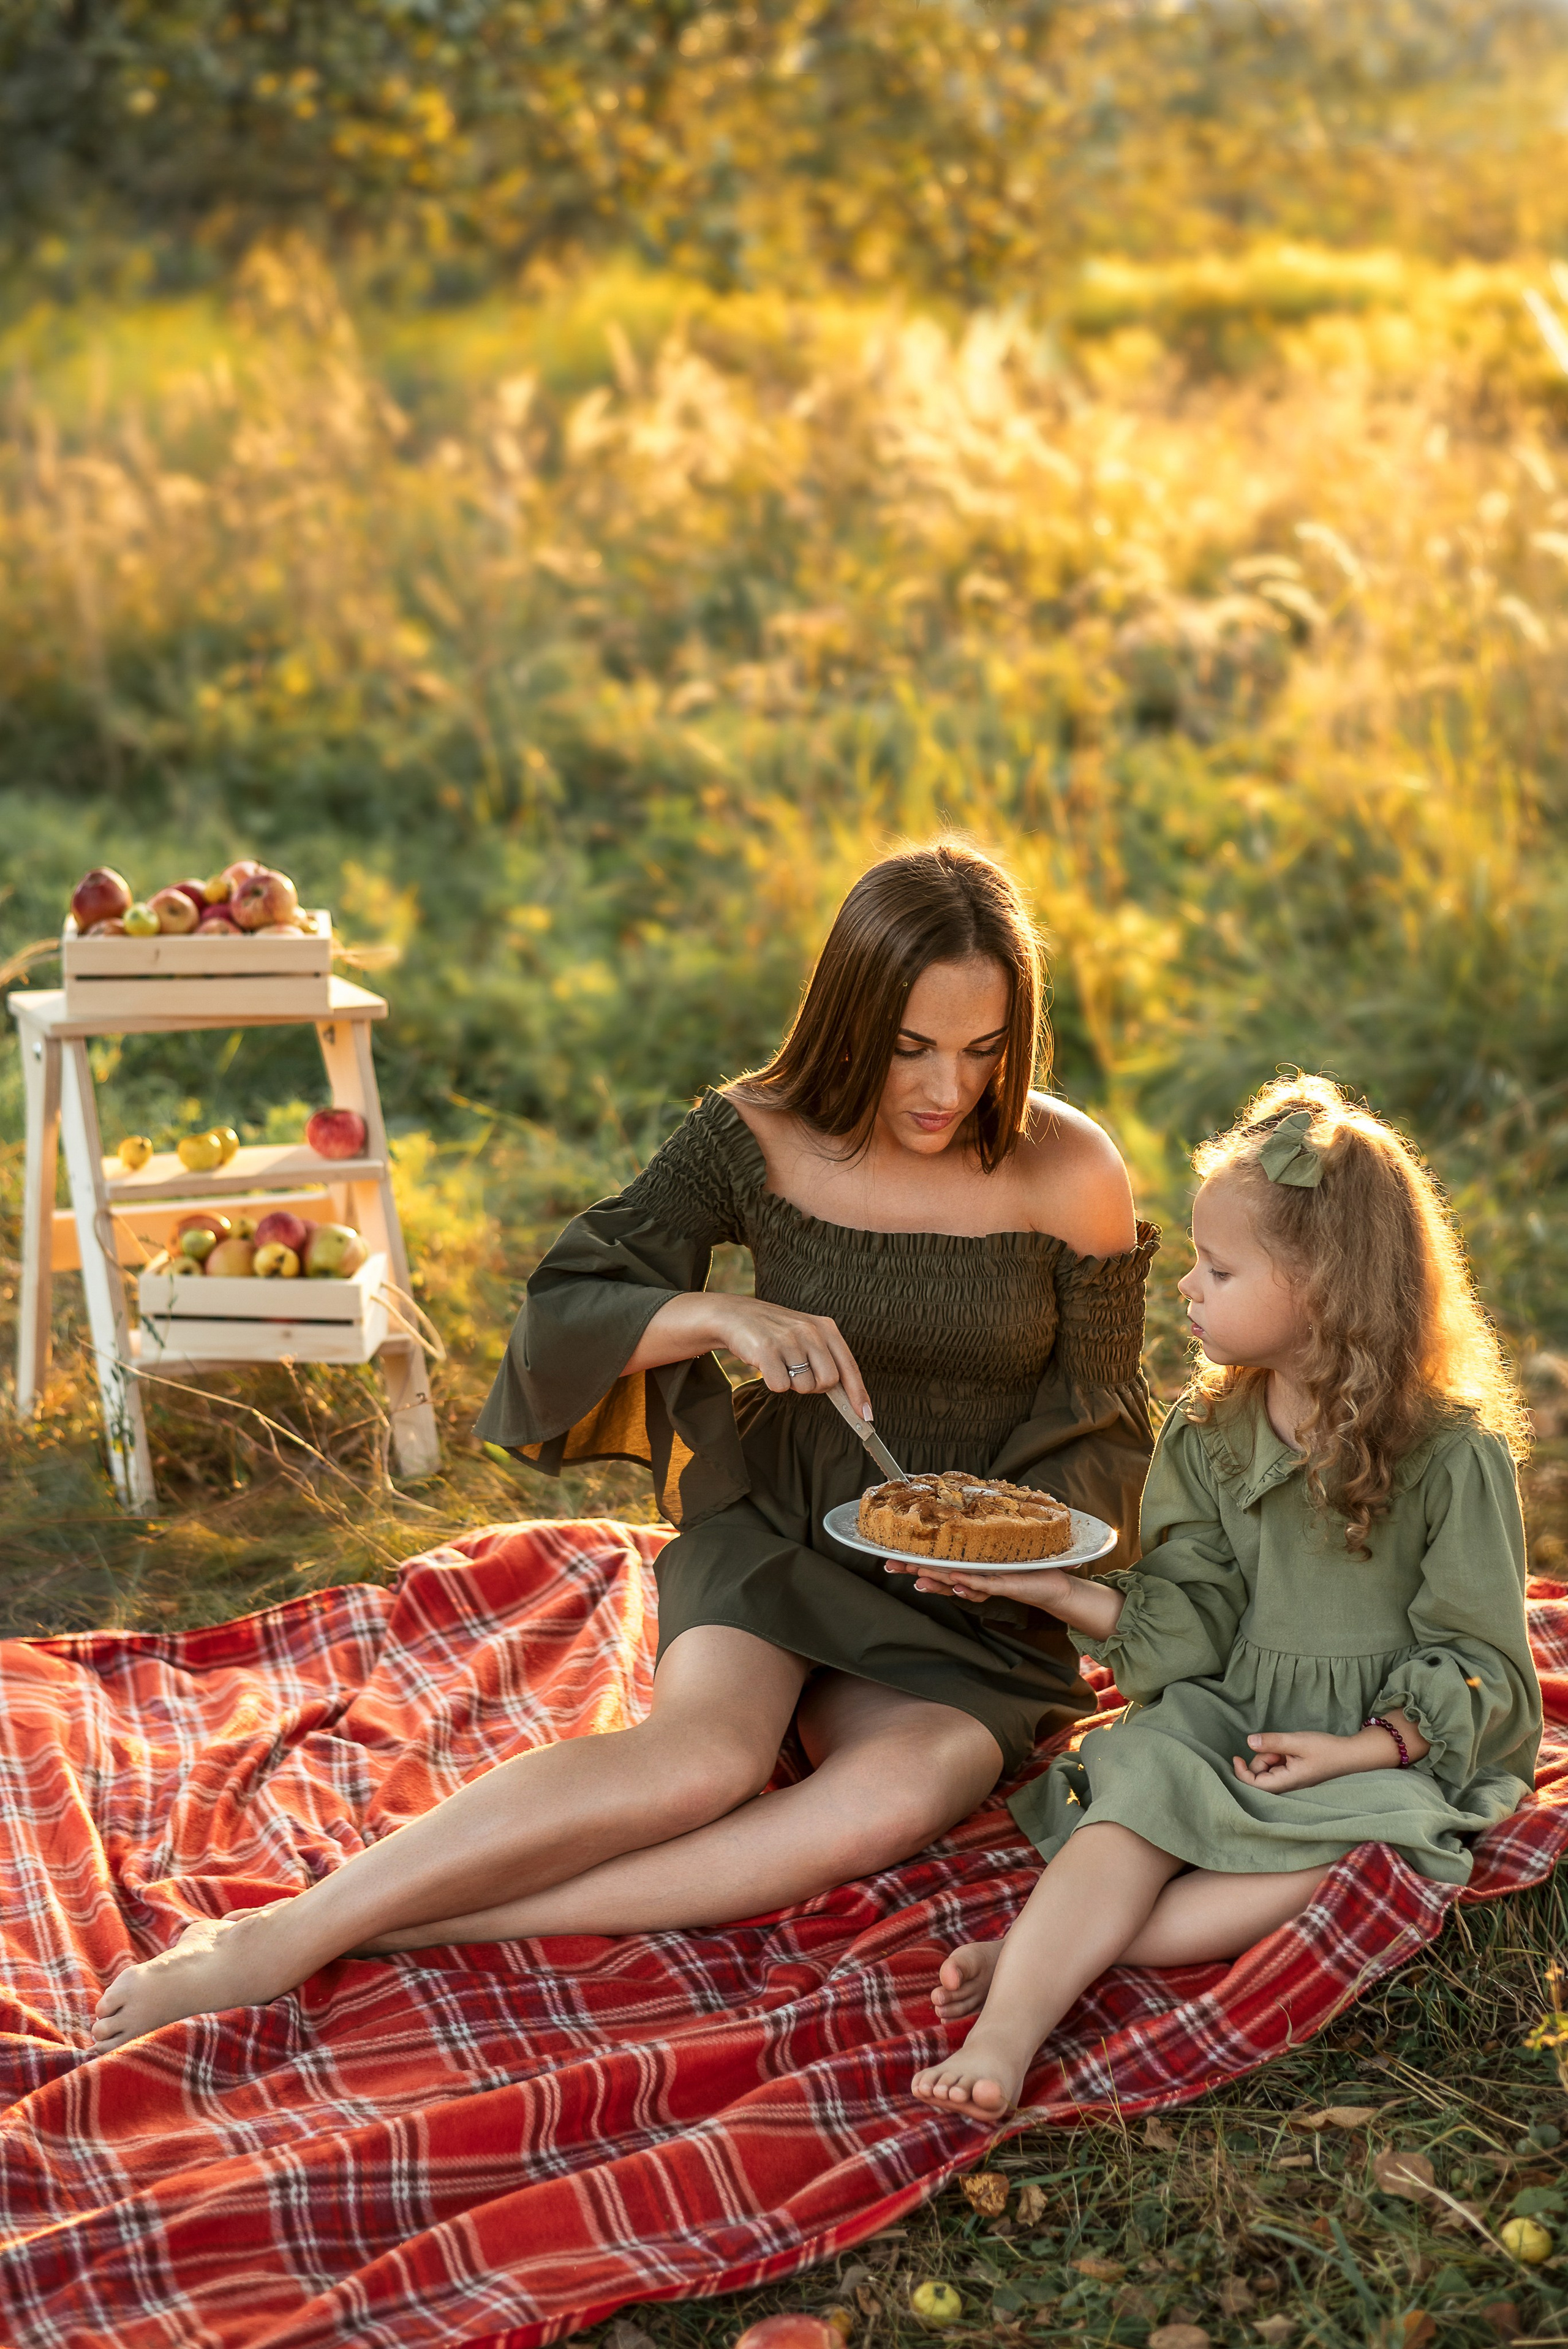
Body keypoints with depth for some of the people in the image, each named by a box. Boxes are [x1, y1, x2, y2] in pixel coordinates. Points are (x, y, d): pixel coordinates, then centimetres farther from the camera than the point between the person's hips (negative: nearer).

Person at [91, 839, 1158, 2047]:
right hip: (777, 1533, 0)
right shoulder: (759, 1138, -6)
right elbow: (563, 1315, -8)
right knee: (706, 1753, -33)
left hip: (980, 1600, 1)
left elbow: (1104, 1422, 3)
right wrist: (720, 1315, -26)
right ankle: (288, 1936, -33)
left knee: (903, 1792, -33)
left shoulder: (1070, 1169, -7)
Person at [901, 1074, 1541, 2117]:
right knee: (1142, 1777, -27)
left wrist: (1361, 1748, -19)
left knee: (1360, 1849, -34)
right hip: (1234, 1723, 4)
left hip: (1398, 1754, -3)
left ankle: (1057, 1947, -37)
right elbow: (1192, 1622, 2)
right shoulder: (1209, 1437, 7)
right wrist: (1046, 1585, -11)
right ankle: (1010, 2029, -44)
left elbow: (1477, 1664, -5)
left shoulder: (1456, 1453, -9)